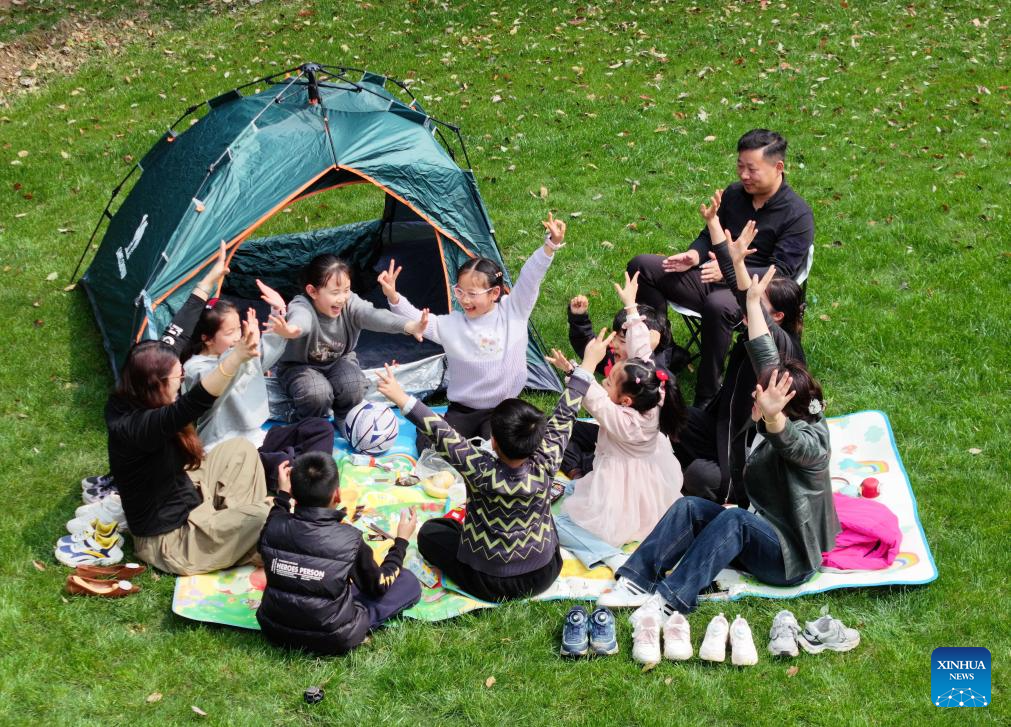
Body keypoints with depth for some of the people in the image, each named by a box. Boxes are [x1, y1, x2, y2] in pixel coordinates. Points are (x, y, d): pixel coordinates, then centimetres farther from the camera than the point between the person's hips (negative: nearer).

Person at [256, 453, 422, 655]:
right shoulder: (350, 539, -22)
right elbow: (378, 586, -3)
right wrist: (401, 540, 7)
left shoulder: (275, 526, -13)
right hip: (333, 641, -3)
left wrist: (283, 494, 19)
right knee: (409, 582, 4)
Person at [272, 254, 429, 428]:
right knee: (317, 394, -32)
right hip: (302, 365, -3)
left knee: (354, 387, -26)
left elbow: (374, 315, -40)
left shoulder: (350, 303, -21)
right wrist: (292, 329, -85)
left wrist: (409, 326, -61)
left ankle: (344, 422, 4)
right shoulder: (302, 306, -31)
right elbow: (301, 320, -57)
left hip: (338, 360, 3)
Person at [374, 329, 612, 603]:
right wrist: (588, 364, -4)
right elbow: (564, 415, -13)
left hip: (492, 585, -2)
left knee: (430, 531, 18)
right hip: (544, 575, 2)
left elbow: (441, 432, -28)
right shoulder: (545, 465, -23)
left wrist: (402, 399, -26)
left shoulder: (482, 472, -31)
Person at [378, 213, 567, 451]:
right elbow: (417, 320, -9)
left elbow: (530, 277, -13)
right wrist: (394, 298, -28)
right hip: (462, 410, 2)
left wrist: (552, 244, -26)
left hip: (502, 409, -2)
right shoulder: (450, 325, -3)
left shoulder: (513, 312, -5)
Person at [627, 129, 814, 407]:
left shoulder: (798, 214, -11)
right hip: (711, 278, 7)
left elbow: (780, 272, -17)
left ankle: (707, 399, -32)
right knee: (641, 266, -7)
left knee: (718, 305, -43)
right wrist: (695, 255, -4)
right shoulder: (733, 194, 10)